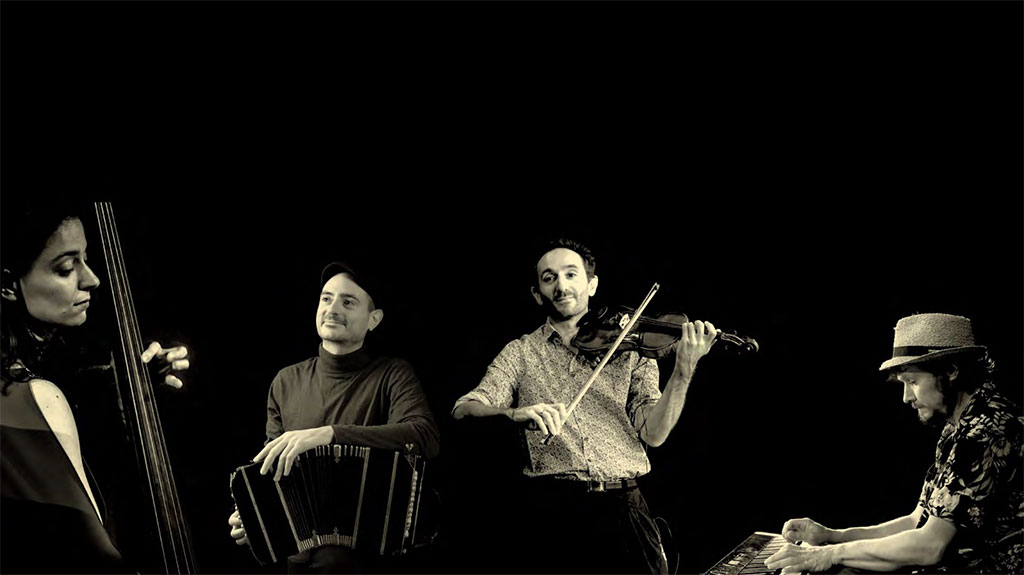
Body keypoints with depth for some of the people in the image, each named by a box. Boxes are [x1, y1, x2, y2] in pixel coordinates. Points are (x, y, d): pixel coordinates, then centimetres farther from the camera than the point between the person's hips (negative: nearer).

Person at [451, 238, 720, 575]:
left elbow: (653, 433, 0)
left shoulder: (629, 349, 10)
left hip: (622, 508, 1)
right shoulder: (521, 353, 10)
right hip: (551, 508, 0)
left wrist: (684, 371, -15)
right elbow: (463, 410, -4)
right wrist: (514, 413, -24)